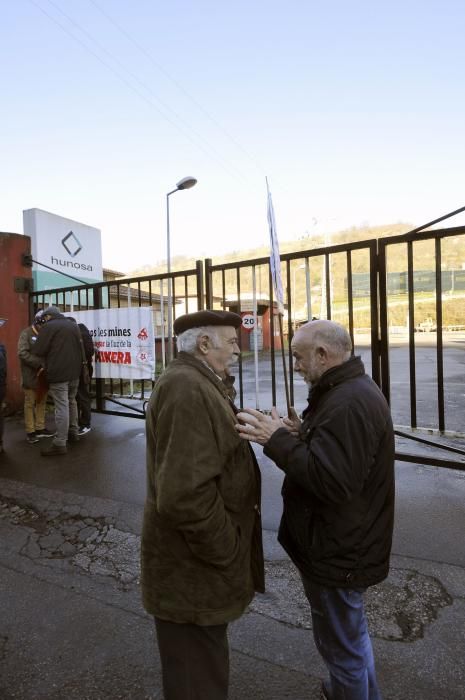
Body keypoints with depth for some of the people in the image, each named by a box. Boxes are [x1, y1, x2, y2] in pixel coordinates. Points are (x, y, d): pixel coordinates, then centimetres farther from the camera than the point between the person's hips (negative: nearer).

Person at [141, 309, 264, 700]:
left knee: (203, 662, 31)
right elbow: (184, 495, -33)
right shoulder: (186, 389, -27)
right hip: (193, 569, -10)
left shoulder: (198, 383, 8)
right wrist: (226, 552, -20)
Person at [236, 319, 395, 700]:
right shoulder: (354, 390, 6)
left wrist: (277, 440, -28)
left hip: (337, 552, -11)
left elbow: (332, 480, -33)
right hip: (345, 543, 11)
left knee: (341, 644, 13)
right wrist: (303, 434, -1)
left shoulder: (349, 403, -28)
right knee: (351, 630, 31)